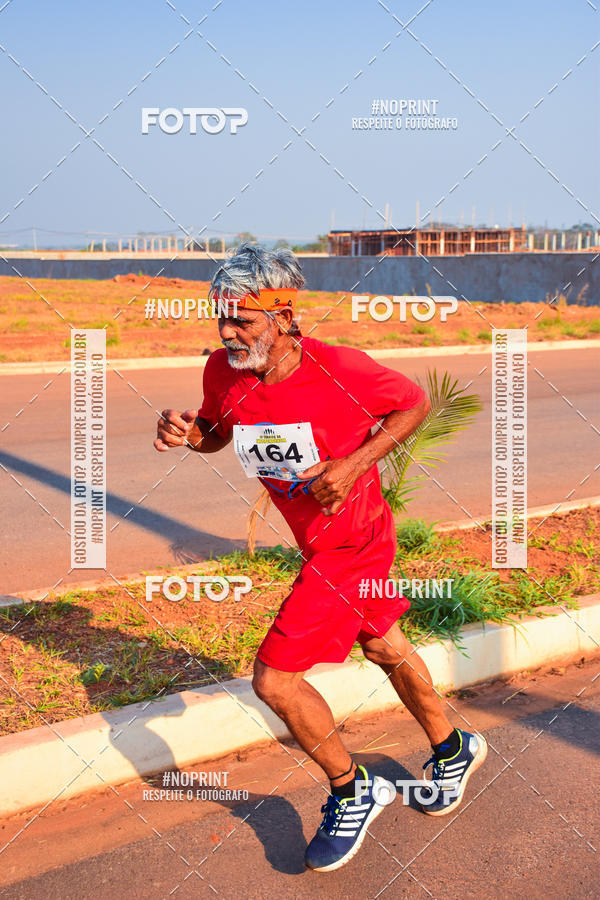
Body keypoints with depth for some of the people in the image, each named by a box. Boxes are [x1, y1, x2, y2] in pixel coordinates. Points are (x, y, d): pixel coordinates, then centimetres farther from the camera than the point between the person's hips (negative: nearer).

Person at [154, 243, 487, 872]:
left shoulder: (339, 369, -26)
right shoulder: (224, 372, -11)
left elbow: (415, 403, -10)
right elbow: (217, 432, 9)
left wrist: (355, 464, -23)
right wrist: (186, 433, -15)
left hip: (350, 543, -7)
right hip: (318, 538, 7)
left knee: (273, 677, -10)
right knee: (384, 648, 25)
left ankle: (351, 792, 15)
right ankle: (452, 751, 51)